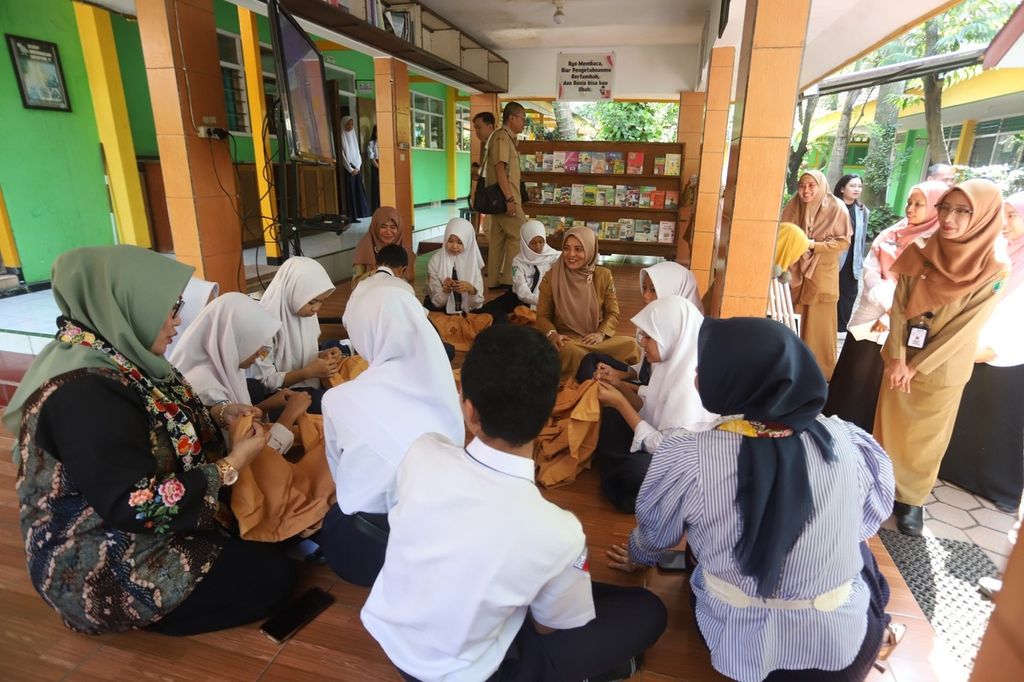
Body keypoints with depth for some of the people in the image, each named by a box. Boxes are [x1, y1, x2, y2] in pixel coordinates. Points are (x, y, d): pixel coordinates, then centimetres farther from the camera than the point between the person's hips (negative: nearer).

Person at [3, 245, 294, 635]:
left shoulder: (110, 356, -2)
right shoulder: (82, 392, -31)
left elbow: (153, 429, 13)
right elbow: (139, 508, -32)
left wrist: (217, 418, -3)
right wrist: (230, 466, -22)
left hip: (120, 532, 9)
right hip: (103, 569, -9)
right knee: (273, 577, -8)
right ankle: (135, 614, 4)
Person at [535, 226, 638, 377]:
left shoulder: (603, 276, 2)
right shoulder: (551, 277, -2)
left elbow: (612, 313, 4)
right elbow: (542, 315, 1)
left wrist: (601, 333, -15)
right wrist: (552, 334, -20)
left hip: (595, 339, 3)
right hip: (565, 340, -2)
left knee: (630, 345, -25)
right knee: (570, 350, -38)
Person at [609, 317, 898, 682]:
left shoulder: (686, 456, -24)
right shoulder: (848, 441, -16)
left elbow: (653, 537, -4)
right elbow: (870, 518, 4)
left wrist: (635, 559, 20)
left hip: (738, 644, -2)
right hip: (844, 651, 3)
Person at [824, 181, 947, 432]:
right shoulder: (889, 235, 7)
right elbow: (869, 271, -1)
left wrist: (892, 316, -14)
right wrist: (889, 303, -15)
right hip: (867, 319, 4)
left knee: (877, 383, 5)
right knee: (850, 378, 9)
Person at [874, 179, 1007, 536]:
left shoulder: (993, 272, -14)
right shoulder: (920, 254, -5)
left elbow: (964, 329, -15)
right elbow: (898, 307, -6)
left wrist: (915, 367, -14)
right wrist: (897, 358, -15)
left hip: (942, 370, -2)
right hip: (902, 360, 3)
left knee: (925, 437, 10)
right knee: (889, 426, 12)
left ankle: (911, 499, 28)